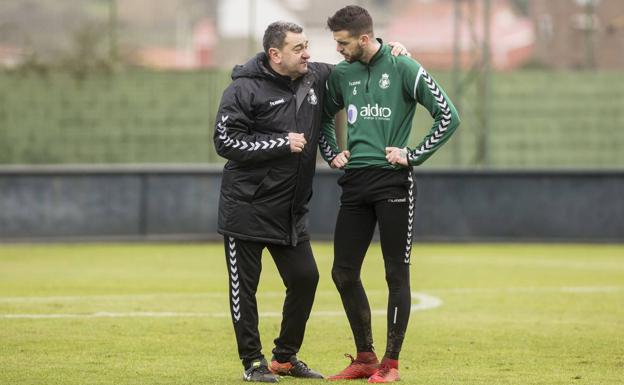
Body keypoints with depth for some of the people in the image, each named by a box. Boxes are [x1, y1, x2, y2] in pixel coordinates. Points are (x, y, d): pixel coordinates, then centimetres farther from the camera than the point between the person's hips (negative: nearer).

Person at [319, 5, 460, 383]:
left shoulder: (403, 68, -7)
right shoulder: (342, 74, 9)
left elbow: (448, 116, -7)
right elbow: (325, 115, 27)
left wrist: (413, 155, -10)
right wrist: (332, 153, 13)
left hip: (392, 182, -6)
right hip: (355, 183, 6)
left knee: (396, 274, -1)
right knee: (344, 272, 5)